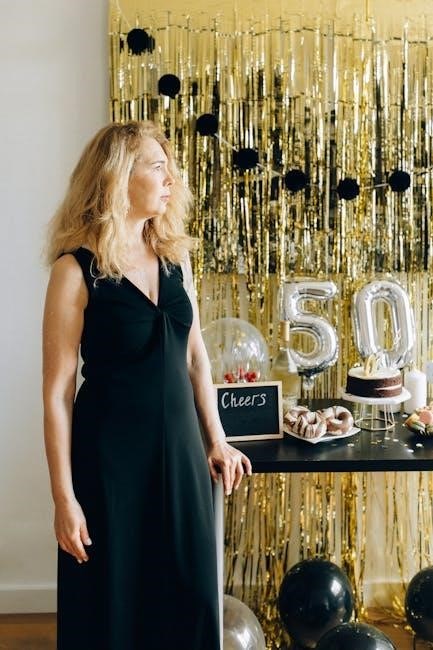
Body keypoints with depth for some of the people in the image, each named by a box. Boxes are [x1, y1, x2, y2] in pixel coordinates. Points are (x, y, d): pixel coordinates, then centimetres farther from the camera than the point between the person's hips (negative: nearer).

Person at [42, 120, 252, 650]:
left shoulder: (174, 255, 4)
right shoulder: (77, 269, -13)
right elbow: (57, 391, -12)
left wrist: (217, 441, 12)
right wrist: (64, 497, -12)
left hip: (180, 446, 5)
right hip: (110, 453, -5)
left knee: (187, 593, 16)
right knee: (111, 604, 11)